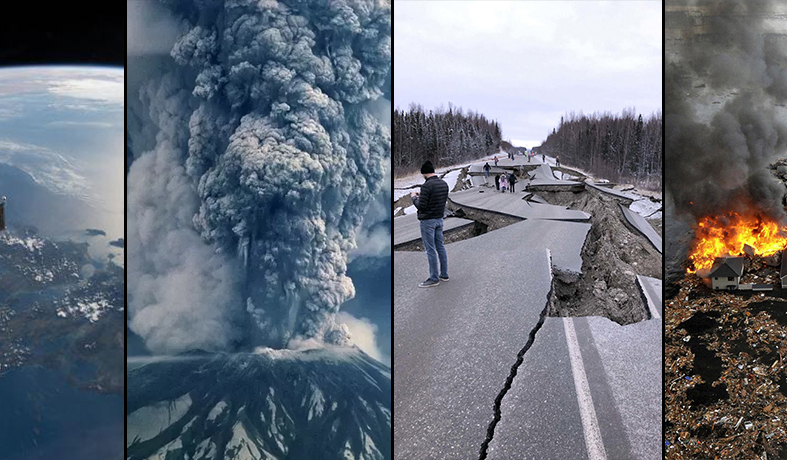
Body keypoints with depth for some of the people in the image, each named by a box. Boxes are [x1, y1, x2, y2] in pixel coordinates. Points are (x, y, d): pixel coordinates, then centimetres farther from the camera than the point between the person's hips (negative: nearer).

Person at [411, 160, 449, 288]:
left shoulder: (426, 186, -20)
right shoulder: (444, 184, 6)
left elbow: (421, 206, -20)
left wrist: (414, 197, 0)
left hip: (427, 221, -8)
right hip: (439, 219, 8)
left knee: (430, 249, -2)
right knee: (440, 247, 15)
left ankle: (434, 278, 2)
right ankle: (444, 275, 21)